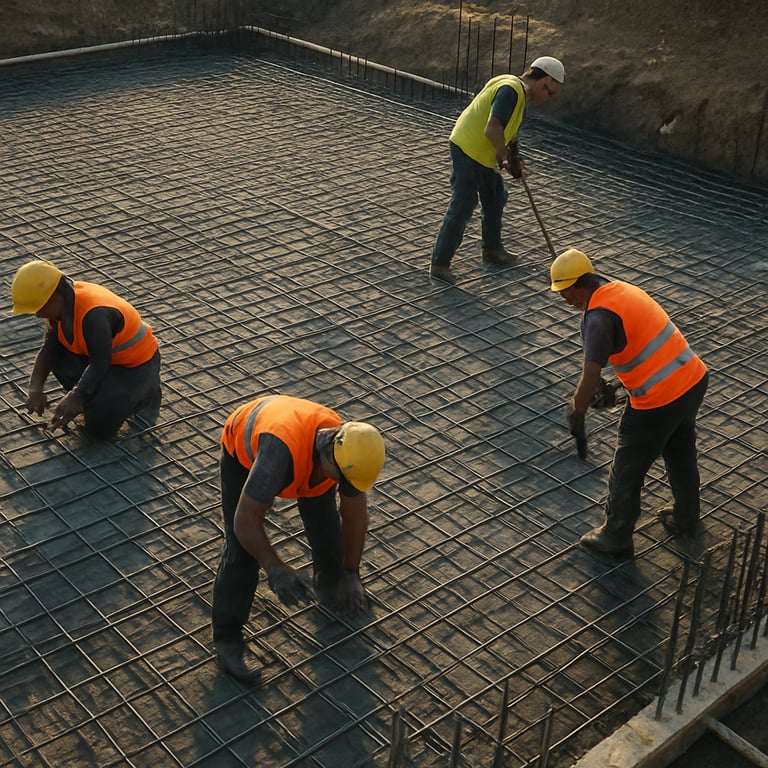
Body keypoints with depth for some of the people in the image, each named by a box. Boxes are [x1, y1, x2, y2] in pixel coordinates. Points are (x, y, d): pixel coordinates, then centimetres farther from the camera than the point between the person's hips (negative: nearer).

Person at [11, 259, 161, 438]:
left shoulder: (94, 315, -35)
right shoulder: (62, 302, -10)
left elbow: (99, 365, -30)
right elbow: (49, 347, -7)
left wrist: (76, 397, -34)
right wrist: (35, 389, -16)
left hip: (138, 365, -8)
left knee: (100, 426, -16)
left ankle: (144, 391, 6)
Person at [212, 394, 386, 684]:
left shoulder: (348, 449, -31)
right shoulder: (281, 452, -50)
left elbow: (355, 514, -13)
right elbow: (245, 521, -41)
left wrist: (351, 573, -4)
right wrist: (275, 569, -32)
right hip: (244, 451, -4)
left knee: (326, 523, 6)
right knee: (241, 549, -13)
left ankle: (329, 581, 40)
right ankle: (227, 639, 2)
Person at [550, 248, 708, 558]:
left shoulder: (598, 316, -20)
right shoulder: (622, 288, 7)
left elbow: (591, 375, -27)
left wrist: (576, 412, -12)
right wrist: (620, 383, 28)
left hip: (659, 401, -9)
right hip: (694, 379, 9)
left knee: (627, 470, 11)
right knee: (681, 454, 29)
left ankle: (616, 538, 26)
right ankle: (685, 517, 50)